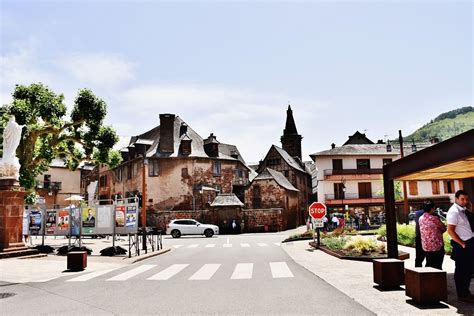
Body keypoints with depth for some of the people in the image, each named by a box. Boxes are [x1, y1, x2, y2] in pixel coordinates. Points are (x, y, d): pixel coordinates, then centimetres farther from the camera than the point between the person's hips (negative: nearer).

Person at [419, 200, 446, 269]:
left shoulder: (420, 219, 2)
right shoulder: (435, 219, -17)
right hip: (437, 246, -6)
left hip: (426, 247, 6)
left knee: (429, 265, 15)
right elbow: (444, 228, -2)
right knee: (437, 266, 5)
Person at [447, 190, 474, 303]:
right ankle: (461, 295, 11)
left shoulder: (463, 210, 12)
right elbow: (450, 231, -21)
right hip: (461, 246, -9)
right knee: (461, 271, 1)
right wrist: (462, 244, -17)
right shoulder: (454, 212, -17)